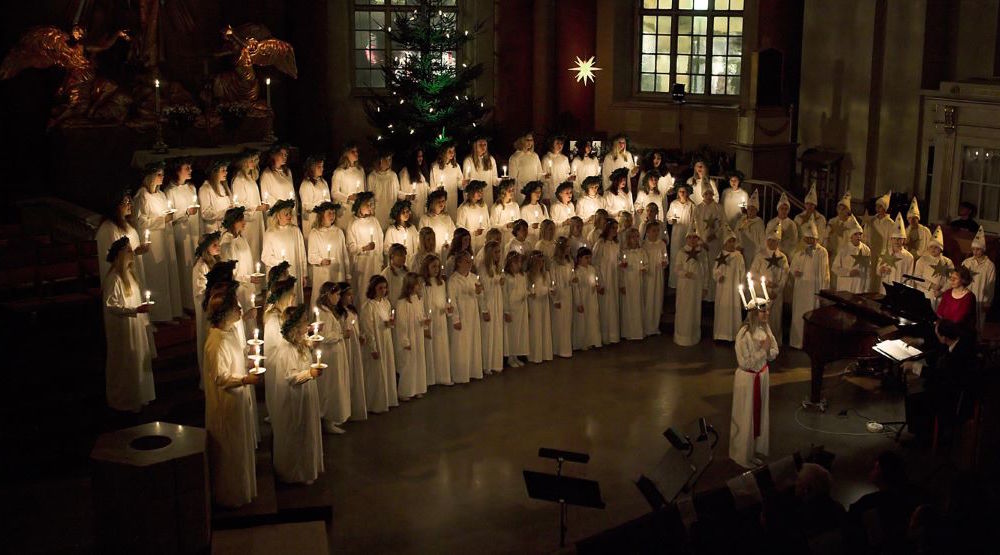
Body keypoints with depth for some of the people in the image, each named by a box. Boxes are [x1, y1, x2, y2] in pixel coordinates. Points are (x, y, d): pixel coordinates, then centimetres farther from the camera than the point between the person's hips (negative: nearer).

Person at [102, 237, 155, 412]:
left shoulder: (129, 273, 7)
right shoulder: (113, 278, -20)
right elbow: (111, 305, -23)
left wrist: (143, 312, 18)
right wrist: (135, 310, -28)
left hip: (136, 326, 9)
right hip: (123, 330, -9)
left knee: (139, 361, 14)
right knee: (125, 364, 2)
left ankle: (138, 397, 26)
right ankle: (125, 400, 15)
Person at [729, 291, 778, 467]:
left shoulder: (765, 328, -4)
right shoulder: (744, 334, -25)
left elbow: (774, 353, 2)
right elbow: (745, 363, -24)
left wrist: (767, 350, -19)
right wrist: (763, 350, -24)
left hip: (763, 375, 7)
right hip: (747, 378, -7)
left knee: (759, 414, 18)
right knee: (745, 417, 8)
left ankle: (753, 451, 35)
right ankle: (742, 456, 25)